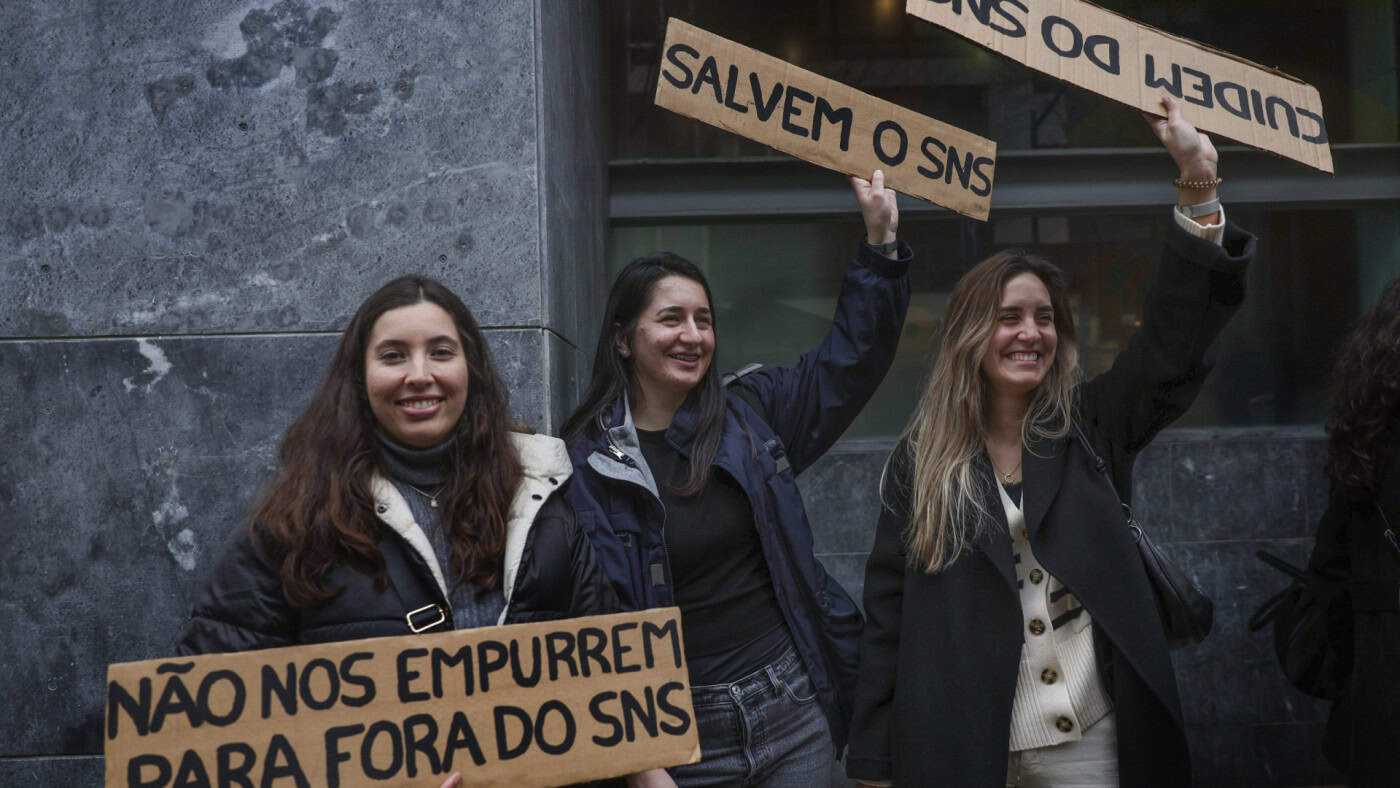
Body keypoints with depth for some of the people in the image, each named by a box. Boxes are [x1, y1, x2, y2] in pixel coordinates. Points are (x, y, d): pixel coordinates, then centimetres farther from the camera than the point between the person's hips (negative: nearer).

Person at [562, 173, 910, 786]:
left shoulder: (748, 417, 5)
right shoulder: (583, 461, -7)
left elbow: (850, 359, 11)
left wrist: (880, 242, 3)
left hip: (794, 709, 4)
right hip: (682, 730, -3)